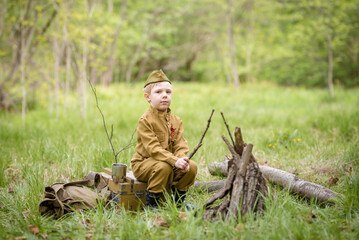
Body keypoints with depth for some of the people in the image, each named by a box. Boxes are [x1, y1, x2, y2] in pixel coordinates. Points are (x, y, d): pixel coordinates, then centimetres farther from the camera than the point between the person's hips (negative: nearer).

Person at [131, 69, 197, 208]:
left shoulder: (176, 121, 6)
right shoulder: (145, 121, -15)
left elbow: (180, 145, -1)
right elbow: (153, 148, -24)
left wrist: (182, 159, -26)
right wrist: (175, 161, -35)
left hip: (170, 161, 6)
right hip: (143, 163, -6)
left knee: (192, 167, -14)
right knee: (164, 167, -36)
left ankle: (178, 198, 7)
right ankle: (151, 201, -16)